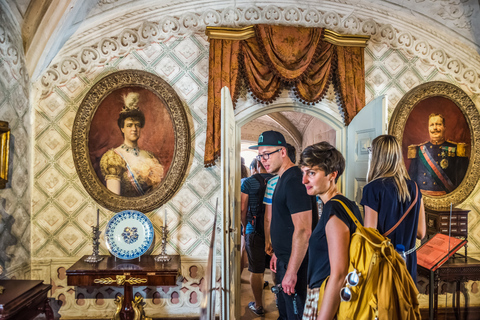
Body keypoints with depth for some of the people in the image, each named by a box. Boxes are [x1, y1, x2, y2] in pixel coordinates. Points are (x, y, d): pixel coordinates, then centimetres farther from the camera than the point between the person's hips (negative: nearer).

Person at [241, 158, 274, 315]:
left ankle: (258, 306, 19)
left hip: (255, 231, -3)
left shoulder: (248, 182, -7)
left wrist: (245, 227, 7)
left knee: (256, 270, 8)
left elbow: (243, 209, -8)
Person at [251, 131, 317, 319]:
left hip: (296, 262, -10)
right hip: (284, 258, 10)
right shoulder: (283, 179, 11)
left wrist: (291, 272, -25)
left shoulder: (294, 181, -22)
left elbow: (303, 231, -27)